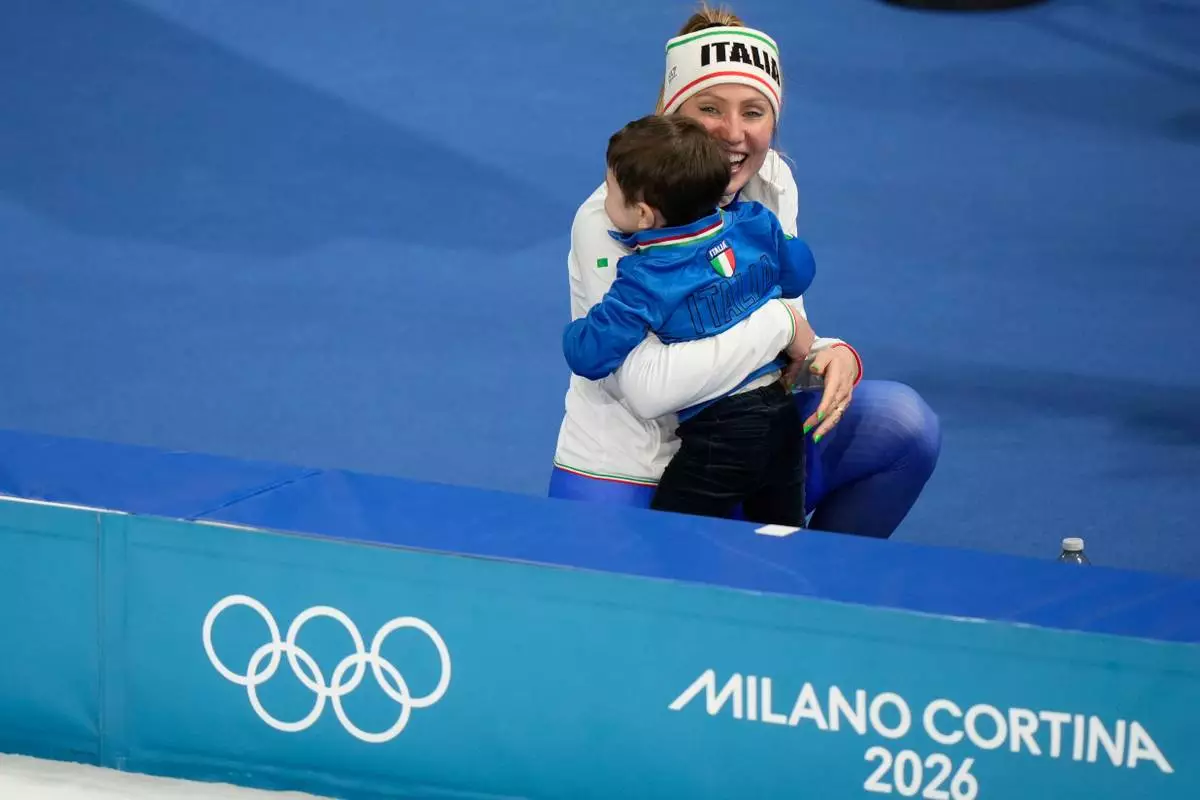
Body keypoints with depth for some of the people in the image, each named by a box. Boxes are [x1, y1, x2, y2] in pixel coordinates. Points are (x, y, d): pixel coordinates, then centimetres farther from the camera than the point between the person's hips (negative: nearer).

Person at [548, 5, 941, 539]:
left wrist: (830, 355, -19)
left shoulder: (771, 183, -3)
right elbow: (649, 385, -34)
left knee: (903, 421, -8)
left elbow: (784, 341, 4)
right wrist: (778, 321, -27)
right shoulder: (609, 220, -23)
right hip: (624, 483, -6)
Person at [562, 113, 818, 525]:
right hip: (783, 414, 7)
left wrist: (574, 331, 5)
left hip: (718, 434, -7)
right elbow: (798, 274, 15)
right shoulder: (754, 224, -3)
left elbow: (589, 356, -18)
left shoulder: (645, 282, -19)